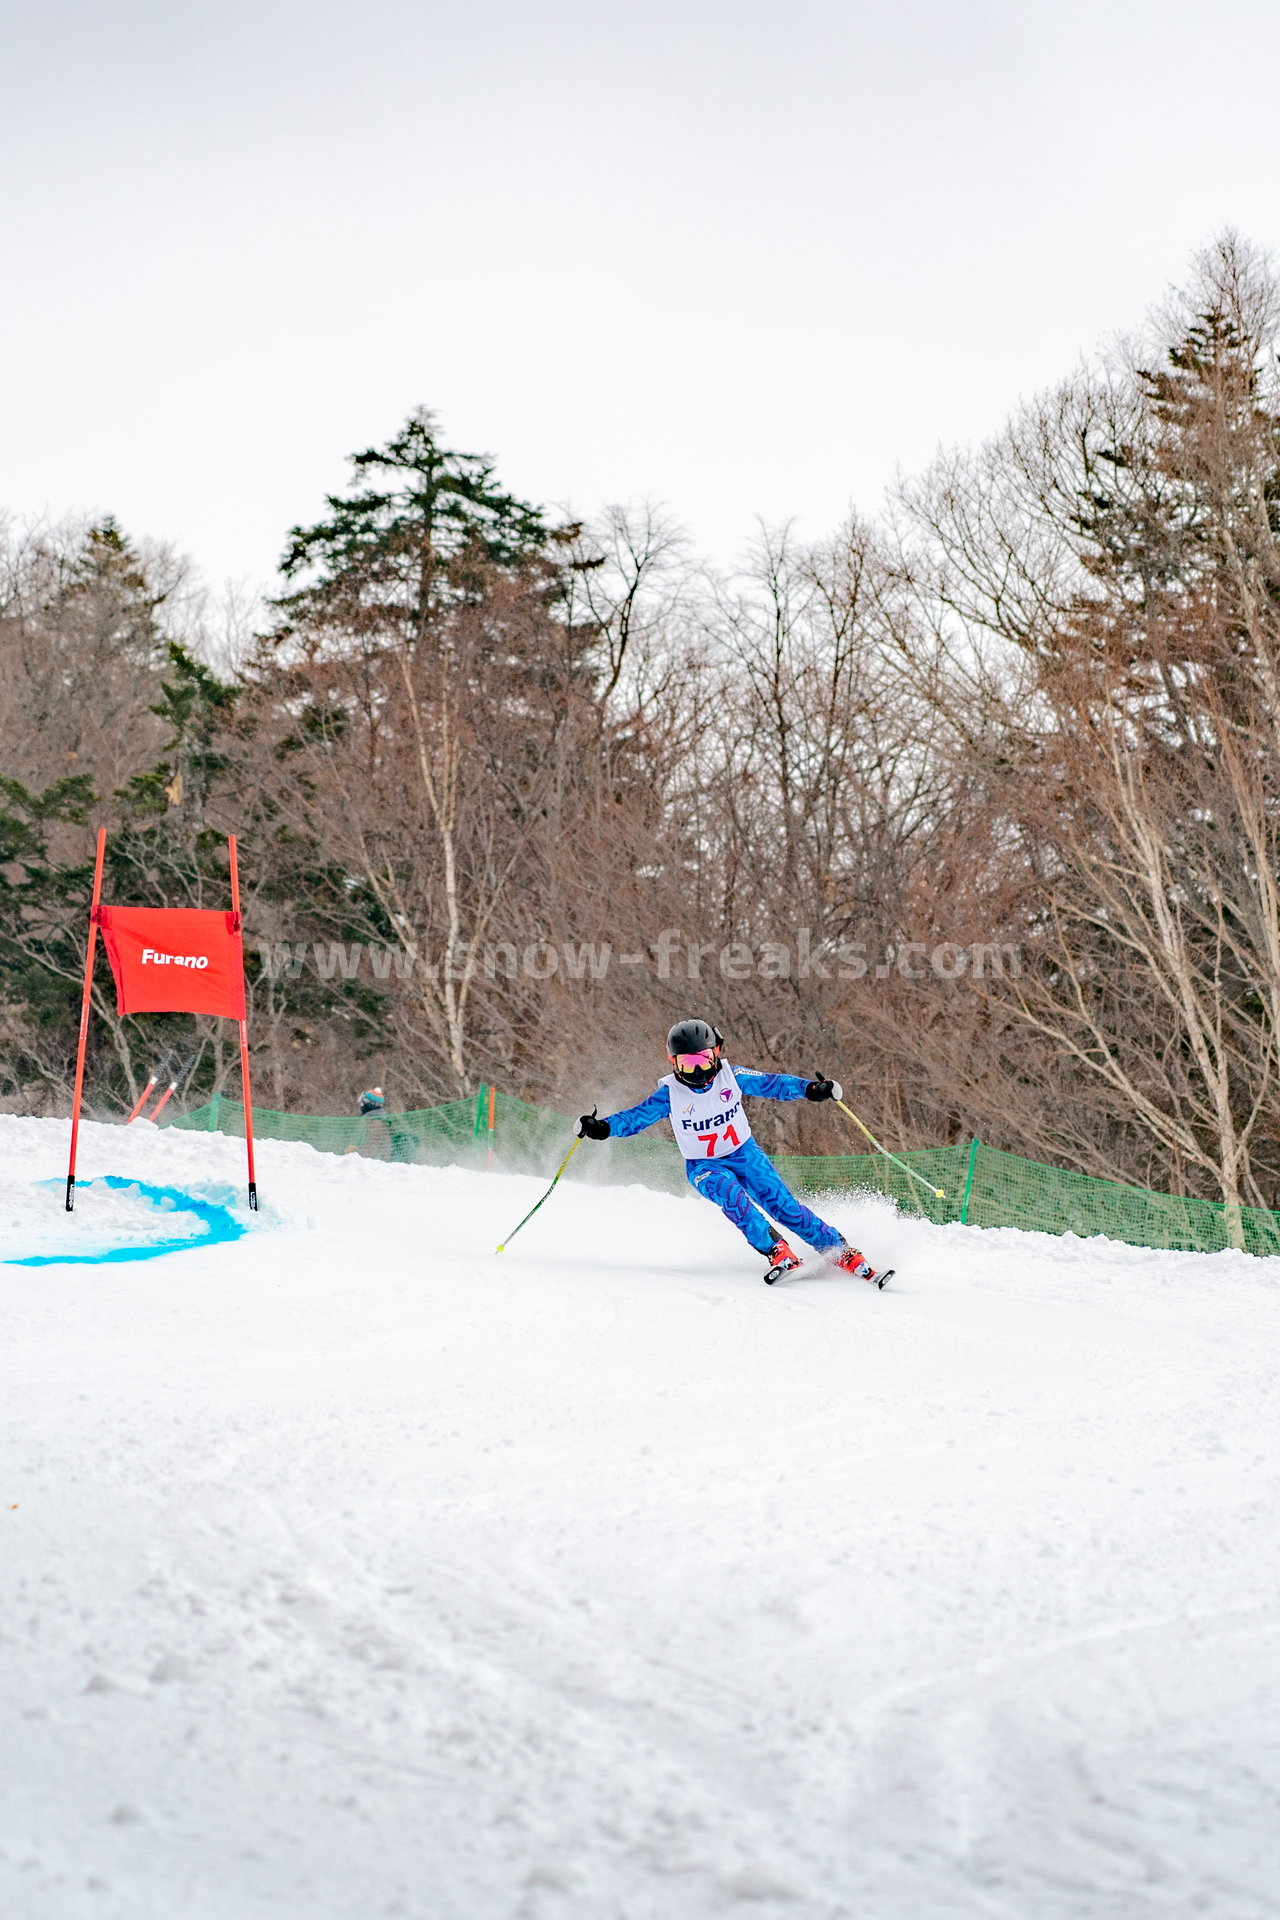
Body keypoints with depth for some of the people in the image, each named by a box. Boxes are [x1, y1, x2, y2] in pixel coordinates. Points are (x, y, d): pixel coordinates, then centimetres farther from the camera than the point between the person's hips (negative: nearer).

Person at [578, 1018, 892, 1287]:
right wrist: (603, 1127, -29)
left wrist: (810, 1088, -21)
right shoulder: (670, 1093, -14)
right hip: (703, 1166, -1)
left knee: (784, 1206, -11)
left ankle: (844, 1253, -5)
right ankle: (778, 1253, -28)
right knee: (730, 1193, -33)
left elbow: (770, 1084, -8)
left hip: (745, 1153, 1)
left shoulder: (731, 1077, -11)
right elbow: (635, 1117, -13)